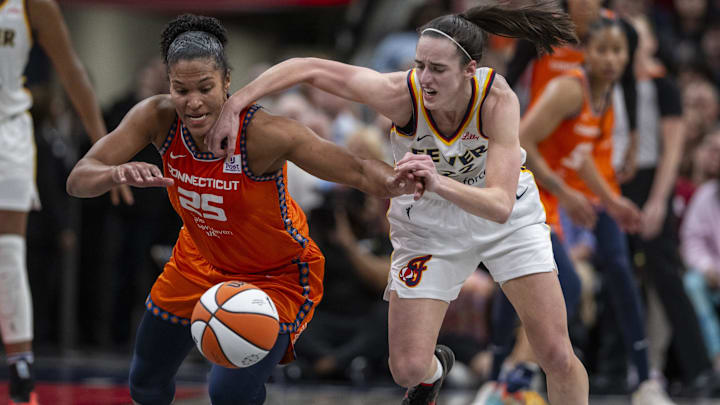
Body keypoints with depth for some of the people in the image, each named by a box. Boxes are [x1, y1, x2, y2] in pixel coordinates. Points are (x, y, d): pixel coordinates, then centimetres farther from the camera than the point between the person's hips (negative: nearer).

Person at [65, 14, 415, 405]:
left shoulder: (264, 134, -35)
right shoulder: (158, 118, -23)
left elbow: (358, 170, -33)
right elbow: (78, 181, -25)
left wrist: (396, 181, -56)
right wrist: (118, 174, -49)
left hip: (277, 276, -5)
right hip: (200, 262, 5)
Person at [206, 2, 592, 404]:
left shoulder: (498, 99, -33)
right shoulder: (403, 93, -31)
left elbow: (500, 205, -41)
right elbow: (308, 69, -27)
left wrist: (439, 184, -58)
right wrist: (233, 106, -36)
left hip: (507, 216, -1)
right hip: (428, 224, 1)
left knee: (558, 356, -8)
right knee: (408, 368, -5)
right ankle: (434, 371, 34)